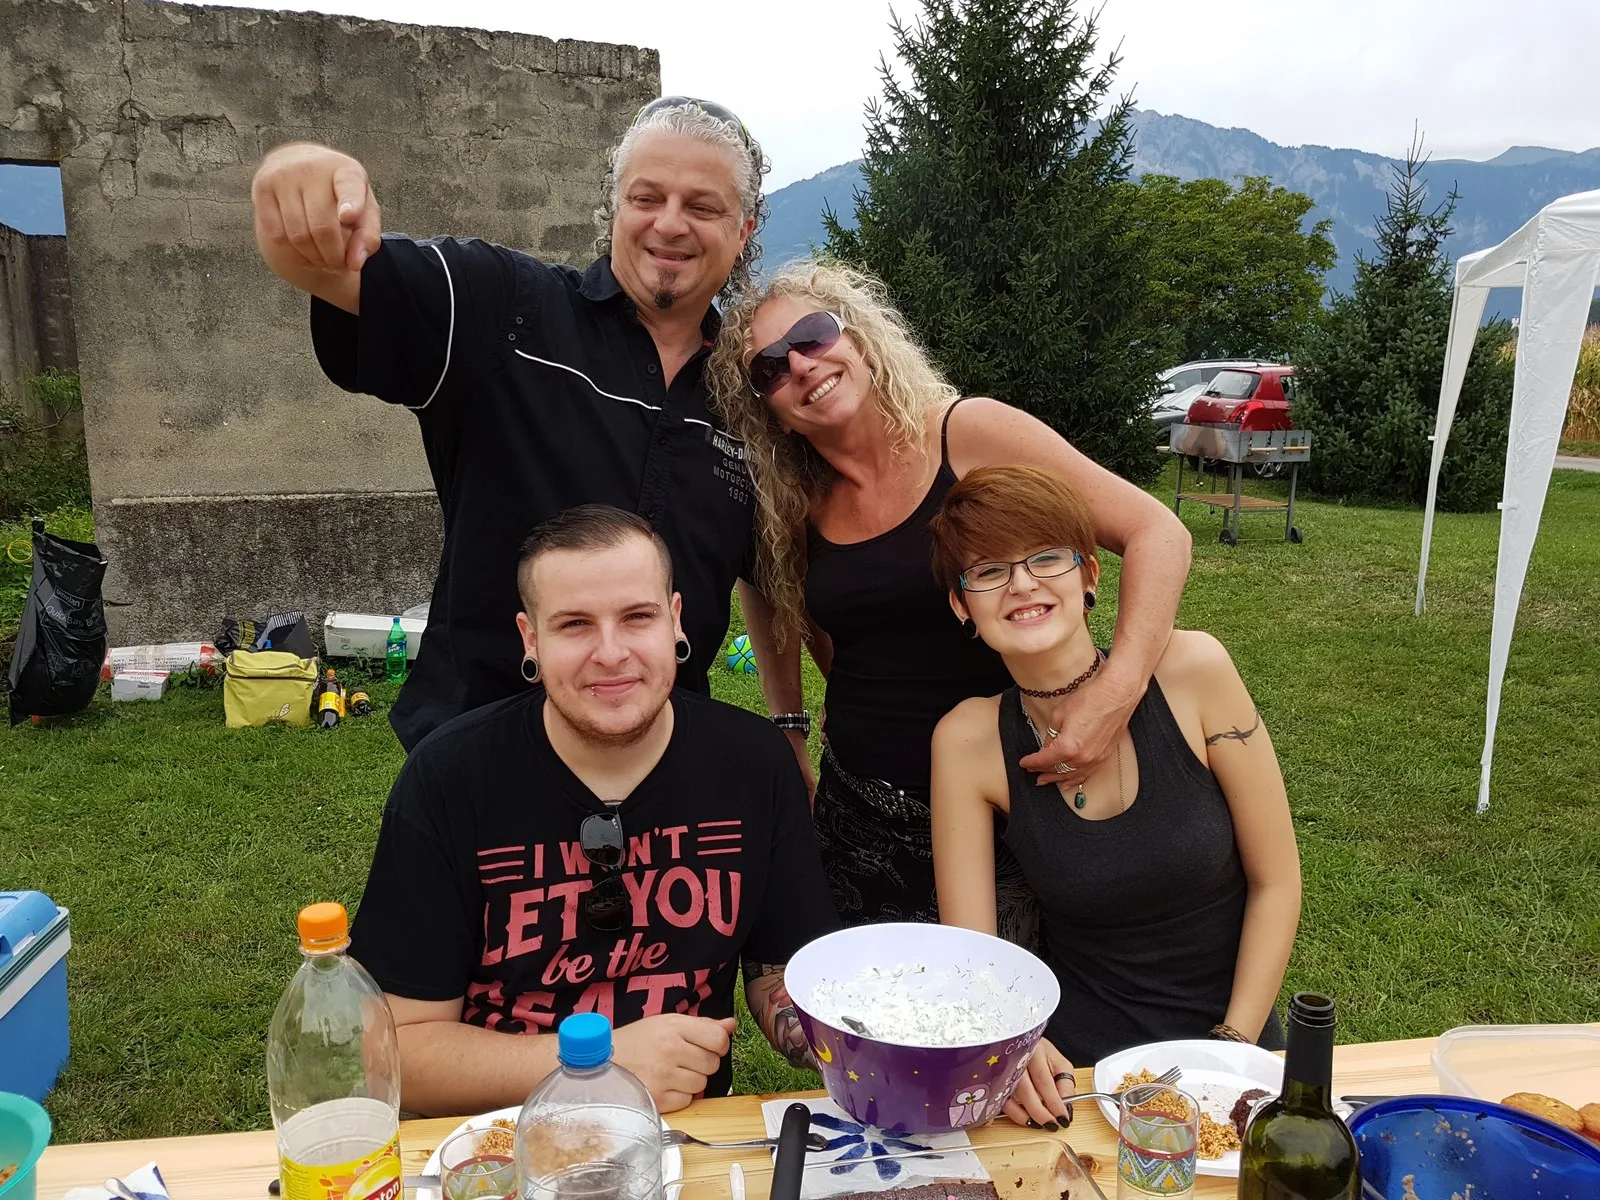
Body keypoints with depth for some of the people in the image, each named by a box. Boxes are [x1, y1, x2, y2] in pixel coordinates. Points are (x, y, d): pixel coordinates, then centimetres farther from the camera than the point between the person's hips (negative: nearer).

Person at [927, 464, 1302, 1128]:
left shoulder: (1192, 670, -12)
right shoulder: (969, 739, -9)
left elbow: (1275, 882, -4)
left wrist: (1234, 1048, -7)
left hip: (1231, 1033, -1)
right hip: (1072, 1064, 1)